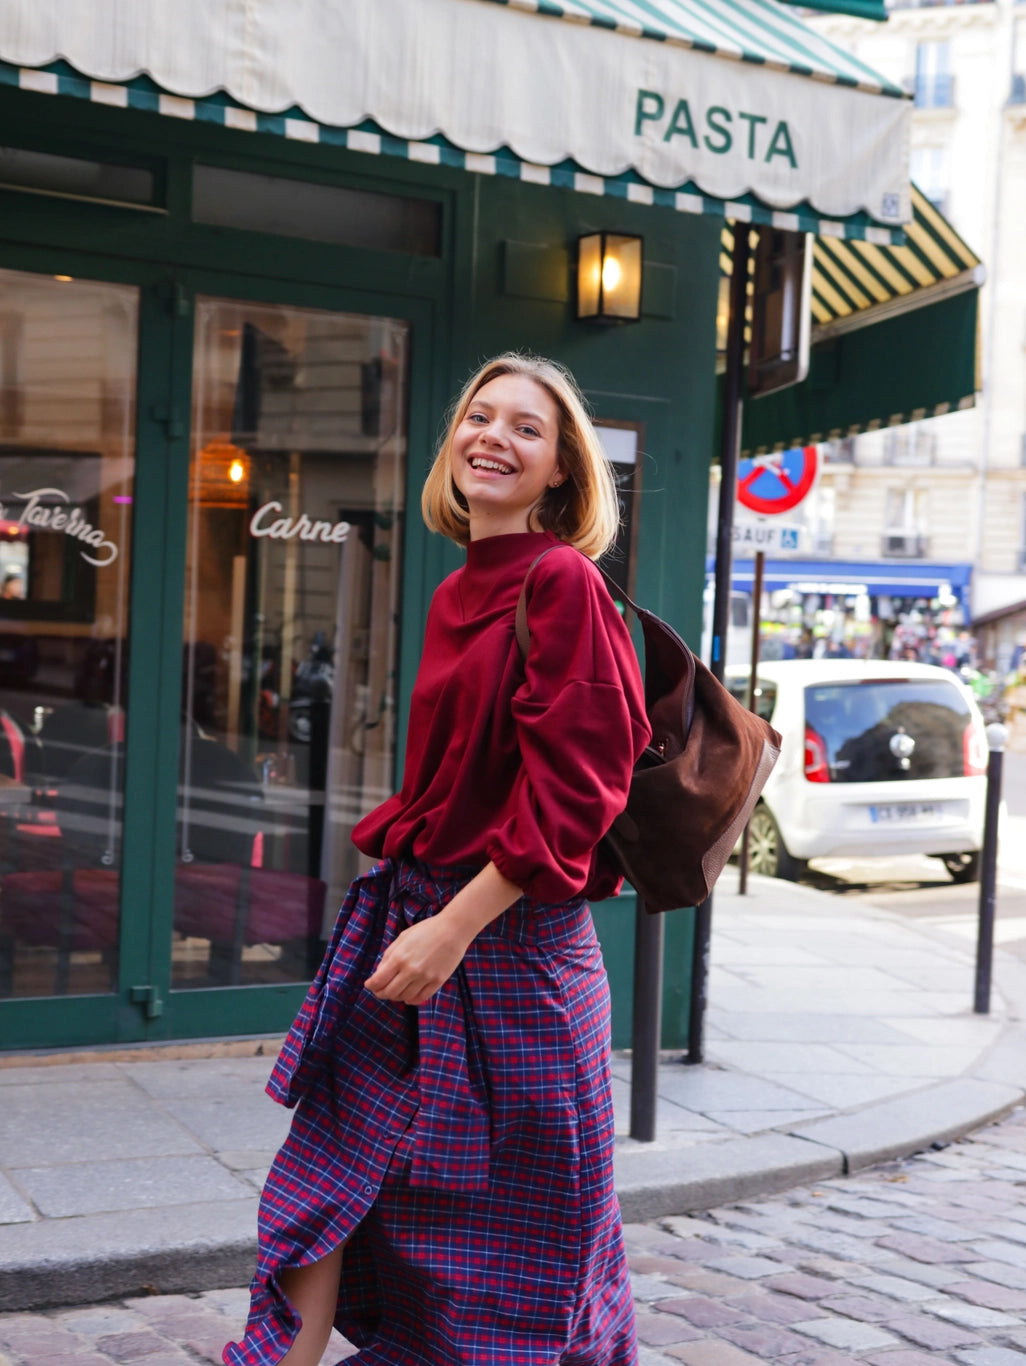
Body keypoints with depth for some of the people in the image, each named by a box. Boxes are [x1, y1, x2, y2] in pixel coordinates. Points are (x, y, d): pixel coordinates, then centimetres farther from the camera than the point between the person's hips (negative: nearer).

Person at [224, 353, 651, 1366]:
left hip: (510, 935, -8)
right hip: (415, 918, 8)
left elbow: (568, 788, -18)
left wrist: (458, 926, -21)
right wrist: (416, 911, 16)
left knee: (514, 1216, 8)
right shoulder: (456, 596, 12)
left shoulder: (561, 582, -12)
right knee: (326, 1174, 8)